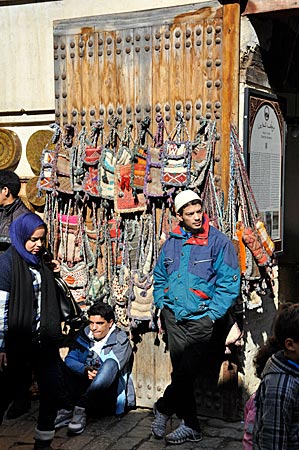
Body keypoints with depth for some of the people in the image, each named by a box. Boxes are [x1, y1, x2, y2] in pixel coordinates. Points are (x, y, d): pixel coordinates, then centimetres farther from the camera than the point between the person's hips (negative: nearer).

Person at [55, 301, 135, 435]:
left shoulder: (121, 341, -8)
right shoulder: (85, 334, 3)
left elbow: (112, 365, -25)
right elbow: (70, 359, -11)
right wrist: (85, 370, -28)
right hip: (86, 391, 5)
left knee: (109, 365, -32)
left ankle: (81, 409, -33)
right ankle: (68, 408, -21)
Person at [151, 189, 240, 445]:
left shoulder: (218, 242, -7)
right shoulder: (172, 243, 9)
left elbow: (229, 284, -8)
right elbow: (160, 277, 22)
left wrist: (211, 315, -12)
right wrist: (161, 304, 12)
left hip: (200, 319, -4)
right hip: (173, 316, 5)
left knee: (187, 371, -5)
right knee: (181, 371, 8)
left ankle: (163, 408, 18)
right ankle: (190, 425, 19)